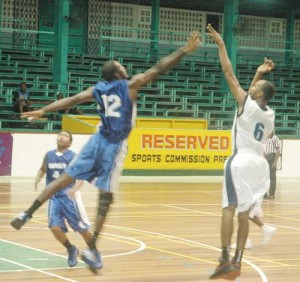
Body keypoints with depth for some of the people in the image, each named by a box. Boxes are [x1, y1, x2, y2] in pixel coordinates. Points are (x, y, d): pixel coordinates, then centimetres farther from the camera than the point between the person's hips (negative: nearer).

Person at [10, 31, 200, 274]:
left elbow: (71, 100, 8)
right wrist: (185, 51, -7)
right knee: (105, 197, -2)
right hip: (115, 145, -5)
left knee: (65, 178, 11)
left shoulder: (98, 89, 8)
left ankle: (27, 214, 4)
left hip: (98, 141, 5)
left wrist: (43, 111, 14)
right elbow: (159, 68, -8)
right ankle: (92, 249, -5)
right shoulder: (132, 84, -5)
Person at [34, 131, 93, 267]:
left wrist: (74, 189, -33)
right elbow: (42, 170, 21)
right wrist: (37, 178, -2)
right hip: (54, 197, 4)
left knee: (82, 228, -1)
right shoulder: (49, 155, 6)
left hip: (70, 196, -3)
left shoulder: (73, 157, -7)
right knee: (55, 228, -10)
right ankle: (71, 250, 17)